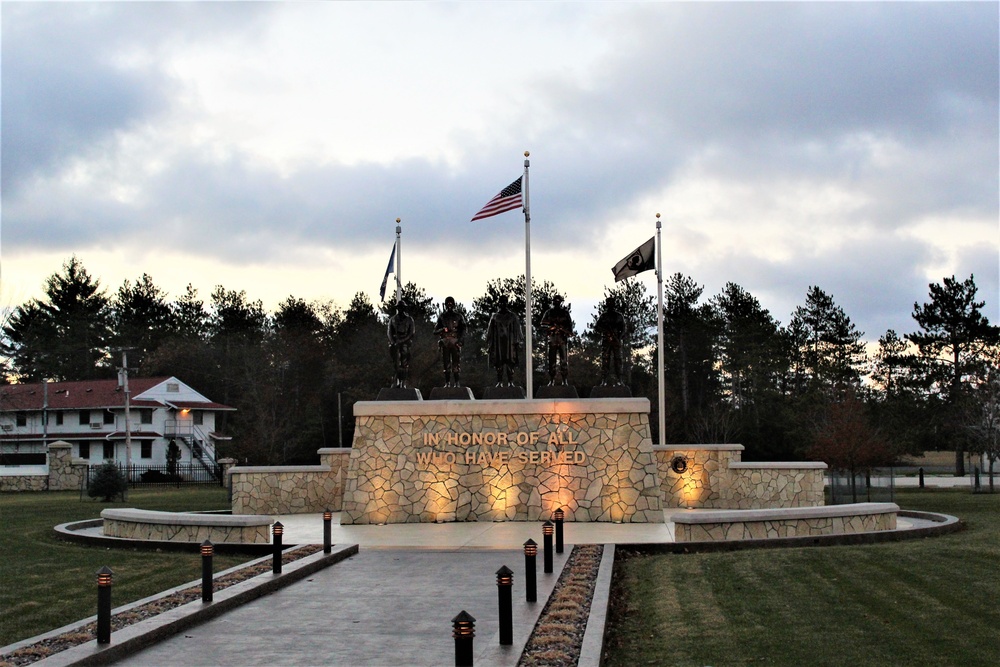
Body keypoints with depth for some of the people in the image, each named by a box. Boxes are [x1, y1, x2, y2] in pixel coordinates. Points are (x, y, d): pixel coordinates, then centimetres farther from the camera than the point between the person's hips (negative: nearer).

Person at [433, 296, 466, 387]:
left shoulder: (458, 316, 7)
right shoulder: (442, 317, 12)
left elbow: (463, 330, 3)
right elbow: (435, 330, 12)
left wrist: (460, 341, -10)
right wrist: (443, 329, -10)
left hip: (455, 342, -2)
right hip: (445, 342, 2)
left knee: (456, 363, -6)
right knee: (446, 363, 3)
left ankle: (457, 383, -4)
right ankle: (447, 383, 7)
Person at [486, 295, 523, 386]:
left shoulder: (513, 317, 6)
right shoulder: (494, 317, 9)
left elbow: (517, 331, 5)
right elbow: (490, 331, 11)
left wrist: (518, 343, -1)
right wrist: (490, 343, 7)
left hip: (510, 343, -1)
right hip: (498, 344, 1)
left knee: (510, 364, -4)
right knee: (499, 363, 0)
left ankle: (510, 382, -2)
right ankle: (500, 382, 4)